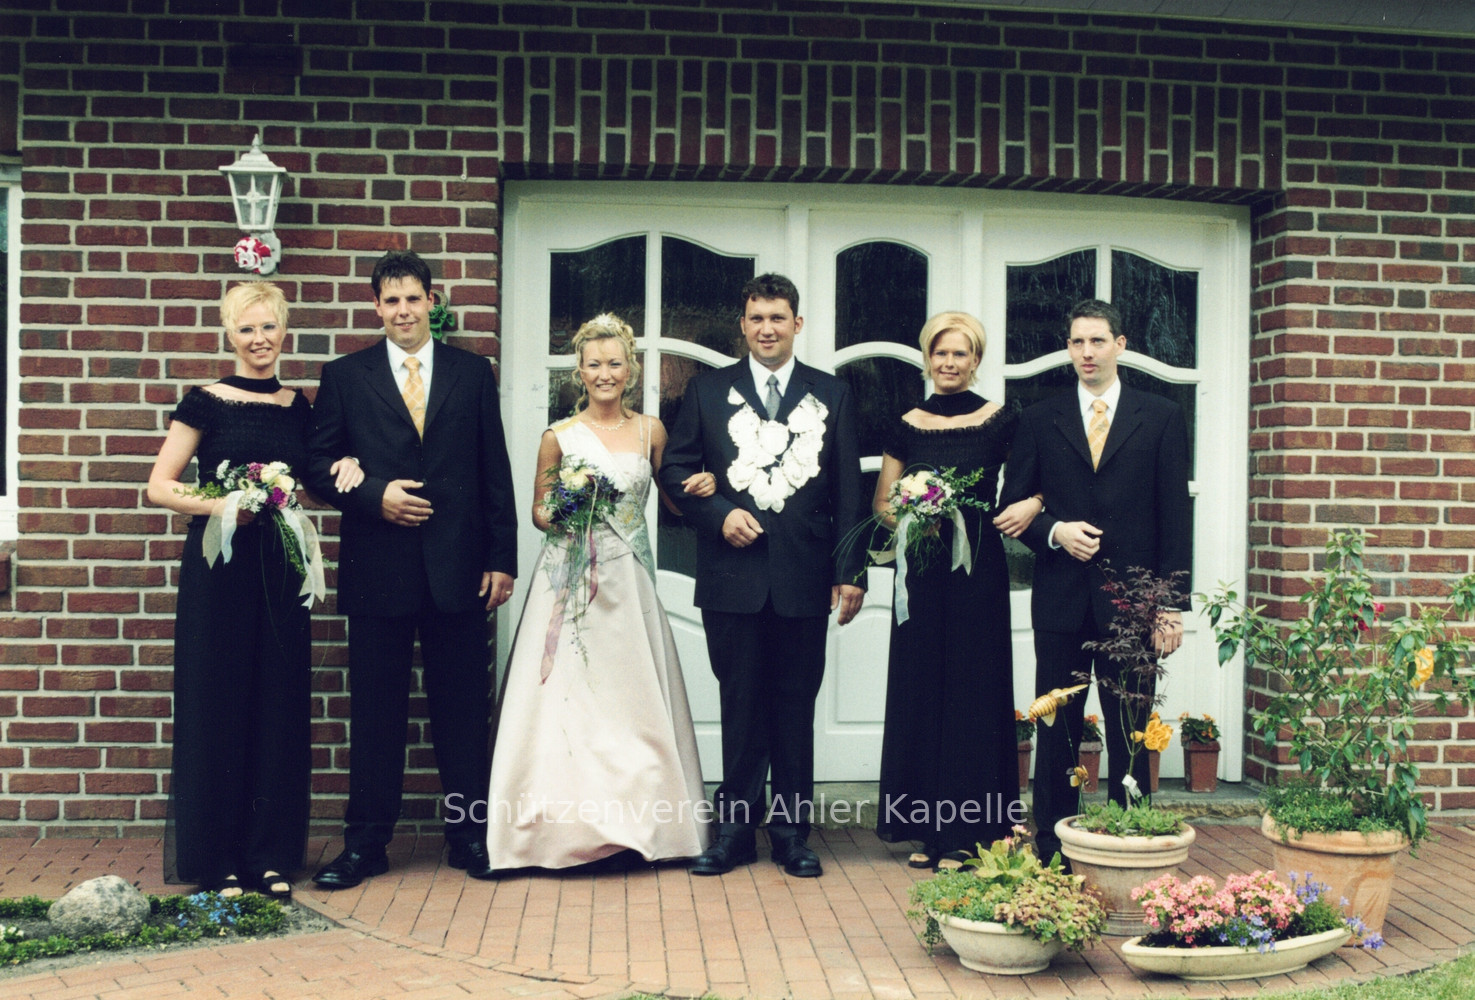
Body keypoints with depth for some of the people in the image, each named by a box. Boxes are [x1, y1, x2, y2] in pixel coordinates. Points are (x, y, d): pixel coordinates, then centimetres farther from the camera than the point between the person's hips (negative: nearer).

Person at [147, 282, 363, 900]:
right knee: (216, 704, -1)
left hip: (280, 571, 4)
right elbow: (160, 486, -2)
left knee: (279, 704, 5)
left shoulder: (298, 408, 11)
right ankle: (216, 860, 9)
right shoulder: (205, 402, -1)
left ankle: (272, 856, 14)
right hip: (218, 569, -4)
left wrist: (343, 470, 1)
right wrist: (215, 505, -18)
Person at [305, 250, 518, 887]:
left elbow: (495, 472, 6)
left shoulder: (473, 373, 8)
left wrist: (502, 559, 1)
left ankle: (469, 835, 19)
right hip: (378, 569, 0)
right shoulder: (344, 376, 6)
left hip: (458, 568, 1)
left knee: (463, 707, 7)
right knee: (375, 709, 6)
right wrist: (375, 494, -13)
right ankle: (365, 844, 16)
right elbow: (319, 466, 4)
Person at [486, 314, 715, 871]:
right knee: (567, 697, -5)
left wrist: (702, 486, -5)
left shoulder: (650, 432, 7)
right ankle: (569, 823, 2)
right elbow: (538, 512, 8)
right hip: (571, 581, -2)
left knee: (633, 697, 3)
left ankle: (638, 819, 11)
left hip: (629, 581, 2)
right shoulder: (559, 437, 2)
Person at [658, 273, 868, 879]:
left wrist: (851, 571, -1)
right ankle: (736, 829, 16)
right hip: (732, 577, 0)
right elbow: (675, 469, 7)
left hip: (804, 579, 0)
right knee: (741, 707, 6)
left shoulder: (832, 396, 8)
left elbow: (848, 491, 5)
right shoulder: (708, 391, 8)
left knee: (796, 707, 8)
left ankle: (792, 830, 18)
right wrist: (718, 514, -10)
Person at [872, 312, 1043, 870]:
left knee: (972, 694, 1)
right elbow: (882, 504, 13)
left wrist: (1032, 505, -18)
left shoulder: (1001, 421, -1)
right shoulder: (908, 427, 8)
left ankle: (966, 834, 10)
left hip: (978, 572, -3)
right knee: (921, 692, 6)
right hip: (923, 573, 3)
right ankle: (928, 830, 16)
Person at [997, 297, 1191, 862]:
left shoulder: (1161, 419, 6)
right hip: (1061, 600, 1)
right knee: (1056, 728, 7)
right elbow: (1013, 507, 10)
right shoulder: (1039, 421, 10)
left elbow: (1175, 517, 2)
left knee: (1130, 732, 4)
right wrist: (1055, 532, -11)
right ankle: (1050, 847, 16)